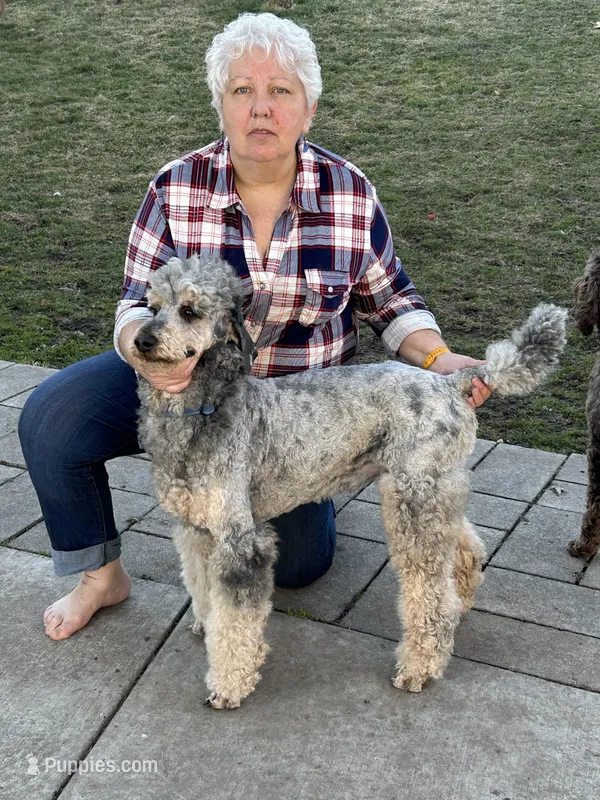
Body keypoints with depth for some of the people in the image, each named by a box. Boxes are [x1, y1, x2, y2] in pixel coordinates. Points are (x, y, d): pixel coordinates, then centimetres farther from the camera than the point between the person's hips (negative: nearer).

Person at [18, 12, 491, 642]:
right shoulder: (177, 187, -14)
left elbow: (389, 301, -2)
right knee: (50, 419, -22)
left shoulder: (350, 193, -13)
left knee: (297, 563, 2)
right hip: (185, 378, 0)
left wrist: (442, 361, -19)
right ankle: (101, 575, 2)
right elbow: (139, 305, -10)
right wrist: (147, 353, -34)